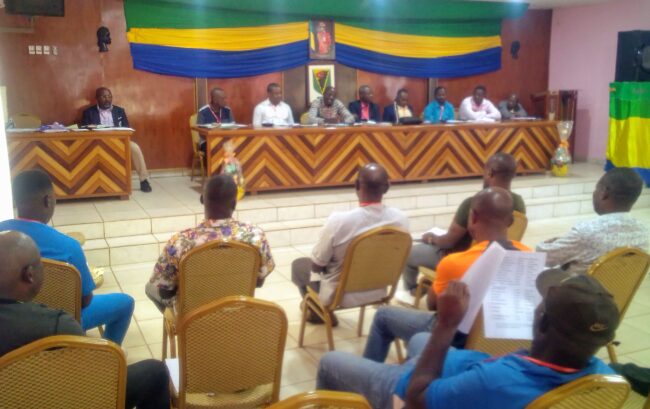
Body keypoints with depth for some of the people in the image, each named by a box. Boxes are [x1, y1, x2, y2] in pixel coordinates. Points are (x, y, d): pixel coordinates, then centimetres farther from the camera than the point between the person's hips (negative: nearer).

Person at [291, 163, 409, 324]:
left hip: (340, 296, -4)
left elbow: (316, 265, -16)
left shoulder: (339, 220, -31)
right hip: (378, 292, 5)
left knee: (299, 264, 23)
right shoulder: (400, 218, -18)